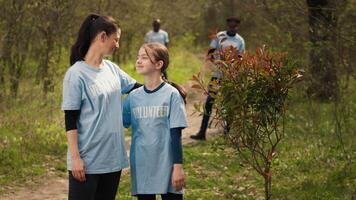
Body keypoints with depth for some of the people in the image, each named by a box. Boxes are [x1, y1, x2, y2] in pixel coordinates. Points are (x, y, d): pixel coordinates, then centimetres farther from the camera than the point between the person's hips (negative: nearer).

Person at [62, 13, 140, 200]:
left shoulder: (111, 69, 8)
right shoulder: (76, 74, -12)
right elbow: (70, 120, -12)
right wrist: (75, 157, -15)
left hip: (113, 157, 7)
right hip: (87, 161, -7)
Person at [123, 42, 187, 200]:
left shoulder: (171, 94, -7)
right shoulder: (133, 96, 6)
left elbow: (176, 134, -8)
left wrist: (178, 167, -10)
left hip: (166, 166, -4)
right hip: (141, 167, 4)